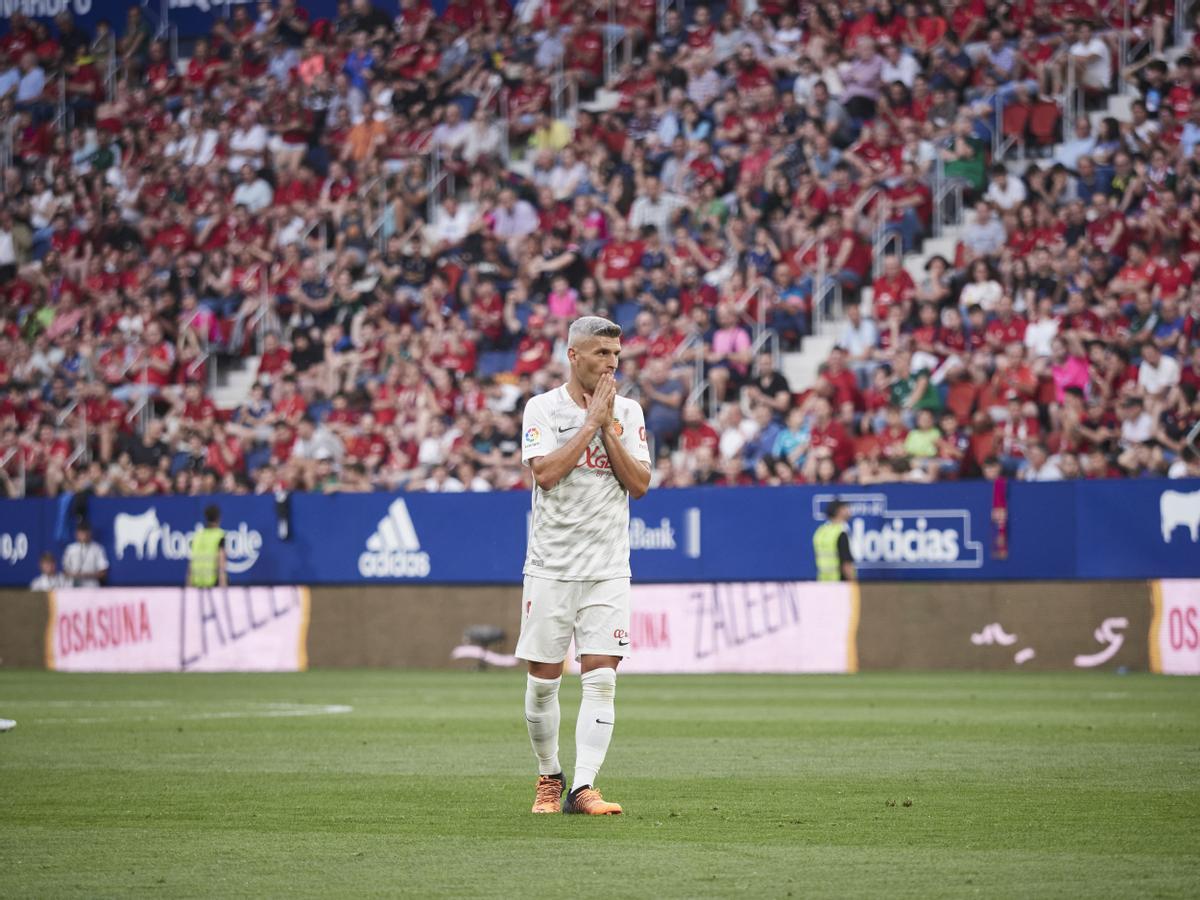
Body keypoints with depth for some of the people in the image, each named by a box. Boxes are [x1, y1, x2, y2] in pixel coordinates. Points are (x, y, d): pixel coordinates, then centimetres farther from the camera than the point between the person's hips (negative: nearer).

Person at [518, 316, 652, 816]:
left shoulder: (628, 412, 7)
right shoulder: (543, 408, -1)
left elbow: (640, 484, -2)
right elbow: (546, 472, -16)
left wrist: (608, 427, -8)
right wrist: (591, 419, -13)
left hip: (607, 569, 2)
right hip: (550, 566, -2)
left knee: (600, 679, -9)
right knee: (543, 679, 2)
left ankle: (583, 788, -11)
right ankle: (549, 778, 21)